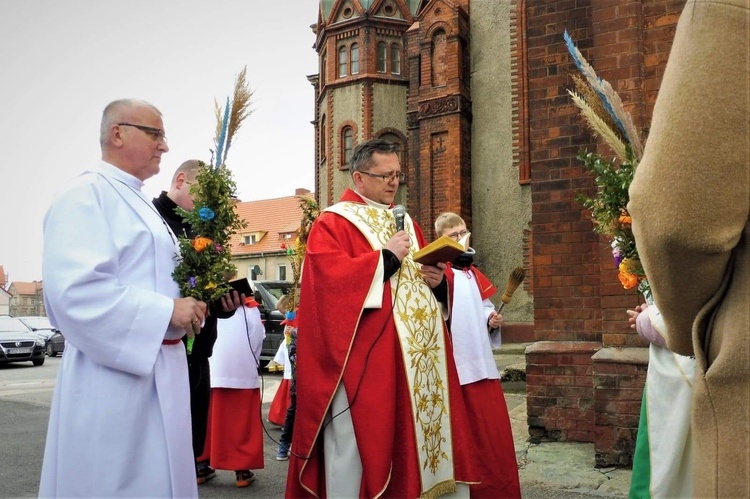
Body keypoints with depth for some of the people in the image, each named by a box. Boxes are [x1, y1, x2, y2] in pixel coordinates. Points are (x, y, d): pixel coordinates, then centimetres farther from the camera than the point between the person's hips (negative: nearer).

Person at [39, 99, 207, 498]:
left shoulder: (139, 204, 19)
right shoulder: (86, 195, -11)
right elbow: (74, 288, -24)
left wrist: (190, 302, 4)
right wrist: (166, 311, -21)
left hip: (158, 370, 9)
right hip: (114, 375, -9)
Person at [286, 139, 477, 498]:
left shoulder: (405, 223, 20)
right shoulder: (332, 223, -2)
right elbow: (329, 279, -18)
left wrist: (437, 277, -3)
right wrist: (386, 258, -15)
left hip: (415, 355, 7)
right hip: (361, 357, -7)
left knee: (410, 436, 11)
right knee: (360, 440, -3)